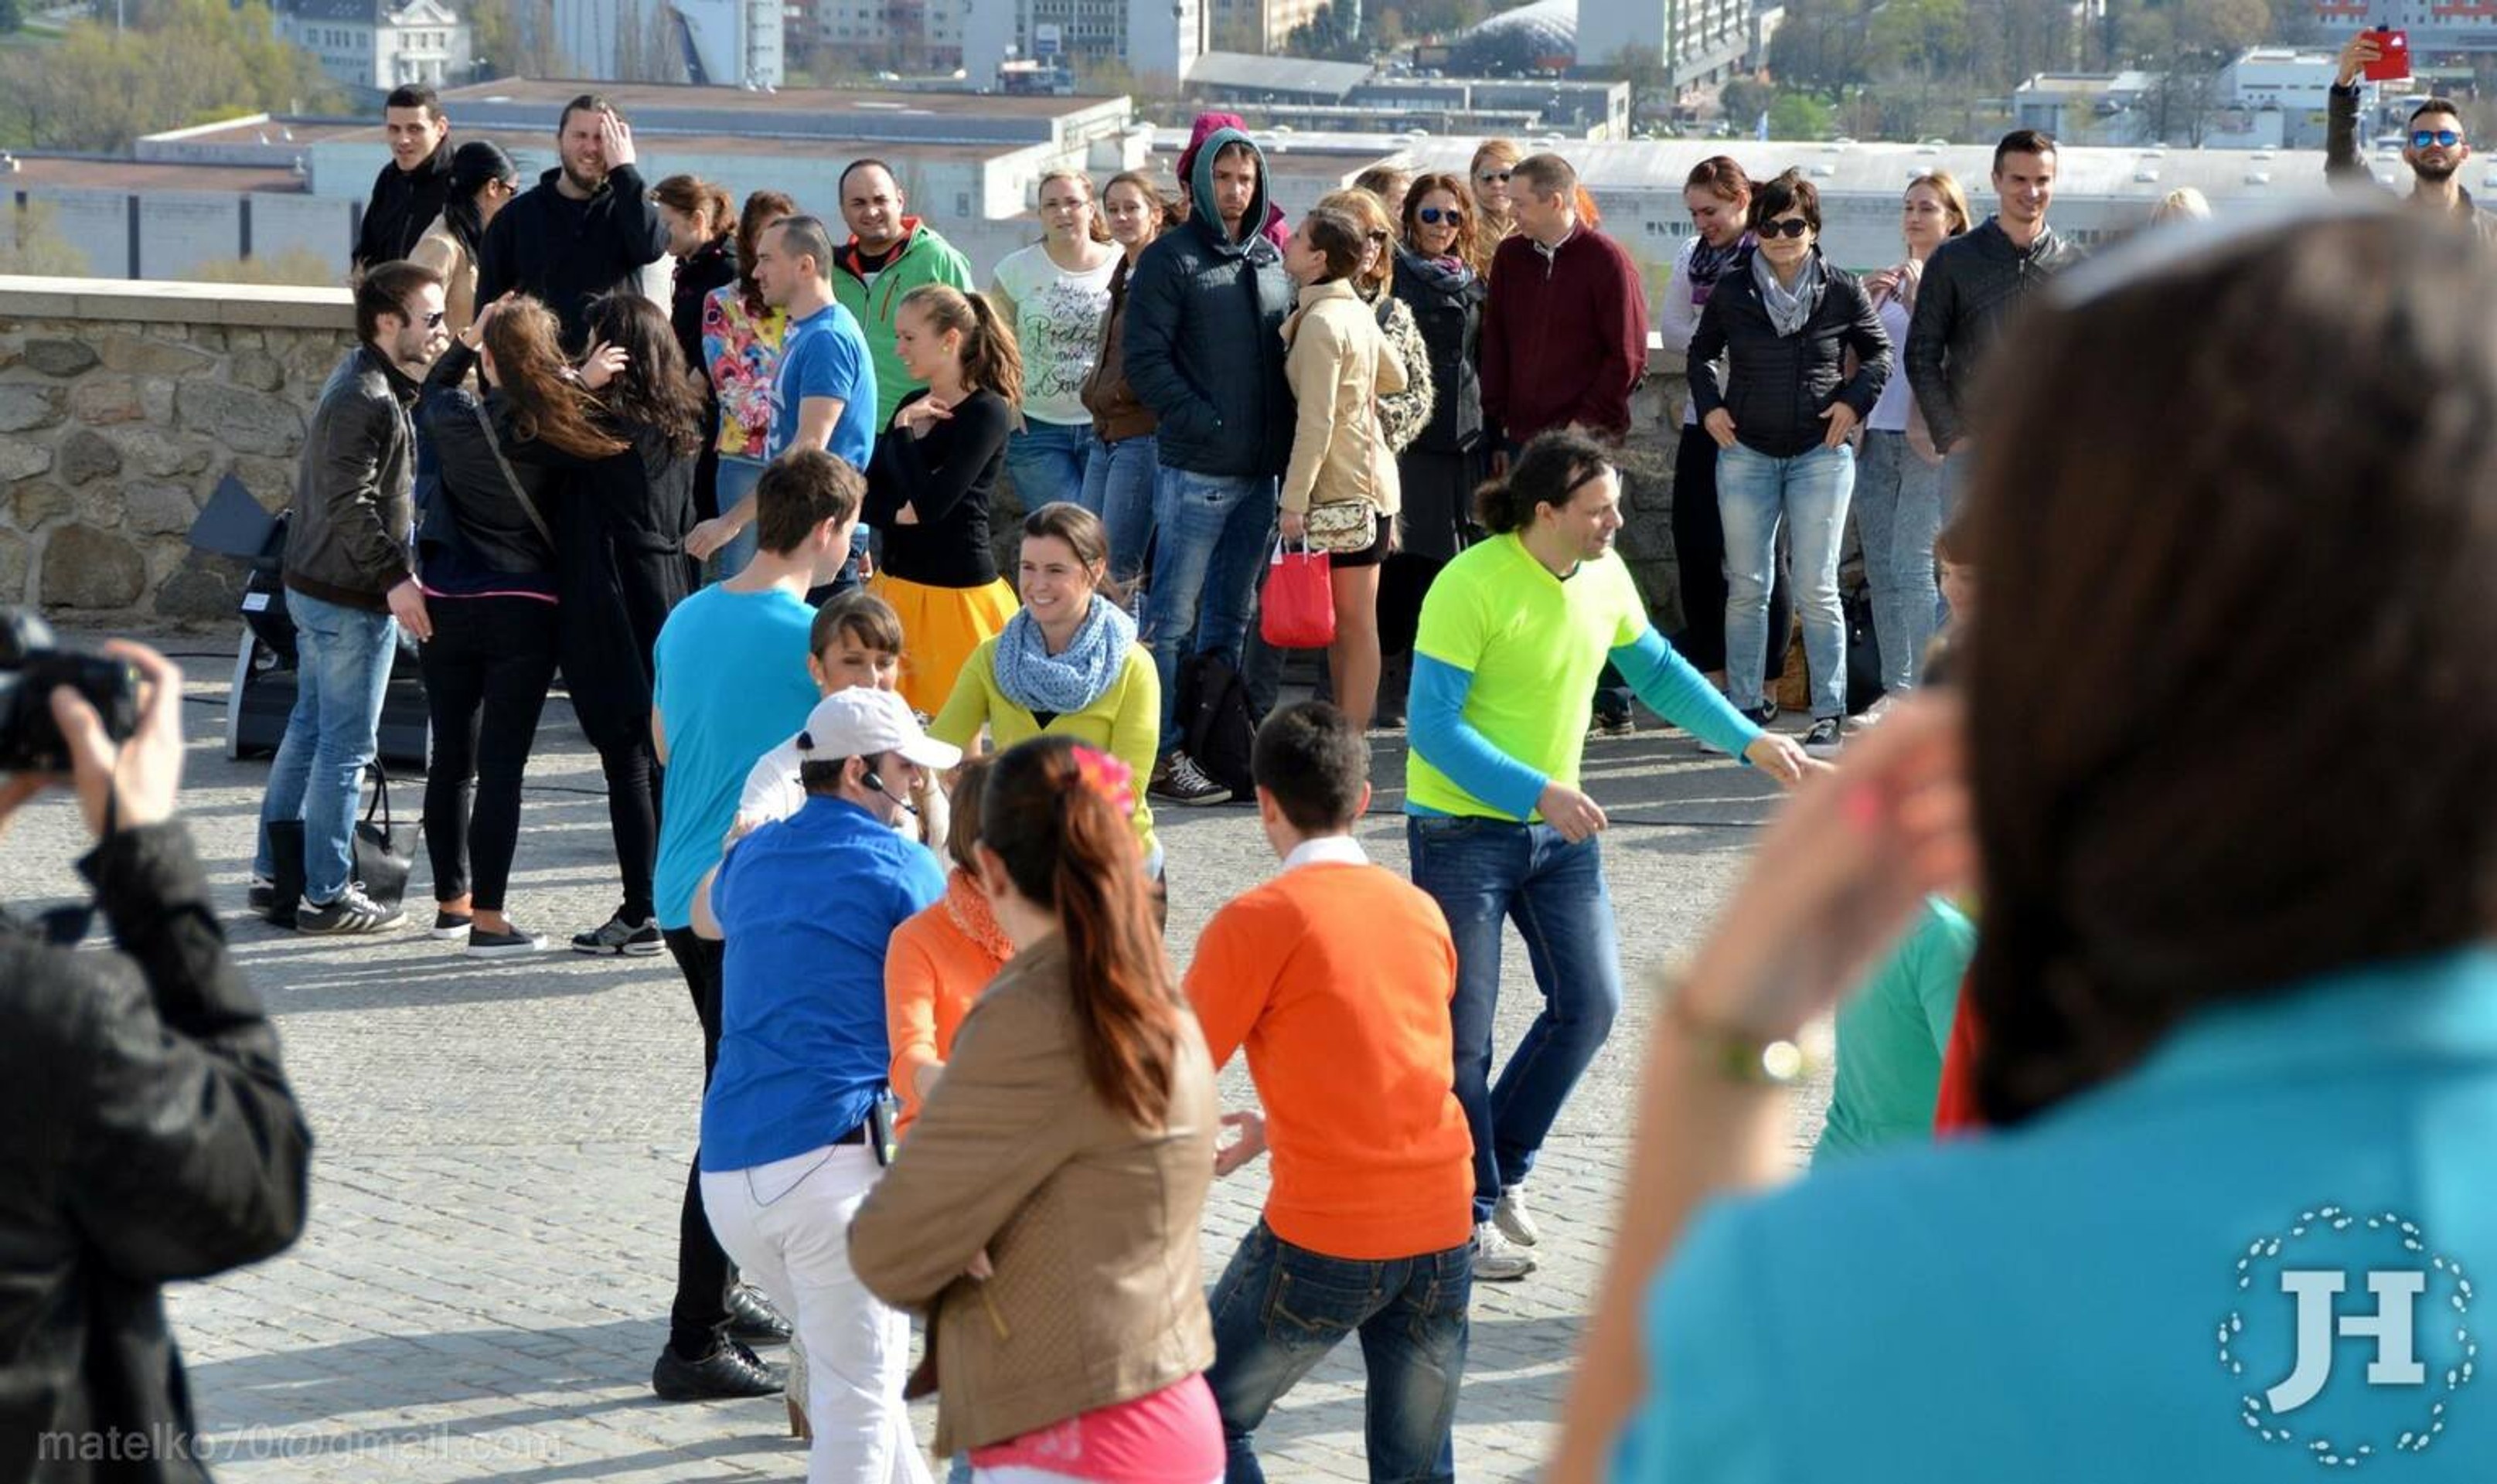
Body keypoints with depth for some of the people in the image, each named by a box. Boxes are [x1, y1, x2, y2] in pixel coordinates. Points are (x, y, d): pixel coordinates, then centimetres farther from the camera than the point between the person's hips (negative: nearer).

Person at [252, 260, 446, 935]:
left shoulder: (369, 382, 11)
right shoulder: (366, 399, -21)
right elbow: (352, 503, -26)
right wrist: (395, 577, -25)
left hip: (316, 585, 10)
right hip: (351, 598, -10)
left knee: (310, 728, 17)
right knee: (347, 745, -3)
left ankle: (274, 872, 25)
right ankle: (327, 895, 2)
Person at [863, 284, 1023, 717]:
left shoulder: (987, 413, -10)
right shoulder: (913, 405, 13)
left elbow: (929, 503, -20)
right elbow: (864, 497, 10)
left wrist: (904, 430, -10)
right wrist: (898, 512, -10)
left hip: (955, 592, -7)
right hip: (898, 584, 7)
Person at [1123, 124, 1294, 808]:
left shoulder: (1270, 258, 14)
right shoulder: (1170, 259, -6)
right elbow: (1146, 361, -11)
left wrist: (1282, 439, 7)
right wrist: (1208, 424, -18)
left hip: (1261, 469, 7)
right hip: (1197, 468, -7)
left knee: (1231, 616, 13)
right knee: (1173, 615, -3)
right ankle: (1162, 755, 0)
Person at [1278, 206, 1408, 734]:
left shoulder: (1320, 323, -16)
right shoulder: (1355, 310, 10)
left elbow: (1316, 422, -20)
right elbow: (1395, 377, 24)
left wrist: (1295, 501, -19)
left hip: (1343, 488, -9)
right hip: (1367, 477, 9)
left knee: (1352, 621, -6)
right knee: (1345, 622, 11)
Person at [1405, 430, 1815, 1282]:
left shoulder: (1604, 576, -1)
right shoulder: (1470, 587, -22)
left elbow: (1657, 672, 14)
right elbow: (1432, 725, -22)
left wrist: (1751, 743, 5)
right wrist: (1537, 792, -30)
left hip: (1559, 828, 7)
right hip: (1462, 830, -7)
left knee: (1590, 1004, 6)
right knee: (1462, 1034, 0)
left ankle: (1503, 1170, 24)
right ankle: (1469, 1215, 13)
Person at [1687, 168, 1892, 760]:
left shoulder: (1842, 291, -1)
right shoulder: (1731, 291, 2)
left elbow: (1878, 351, 12)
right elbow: (1701, 352, 17)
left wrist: (1853, 400, -2)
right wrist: (1709, 405, 4)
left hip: (1820, 452, -2)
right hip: (1745, 451, 2)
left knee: (1816, 589, -4)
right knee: (1746, 587, 5)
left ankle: (1828, 715, 0)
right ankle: (1745, 707, 12)